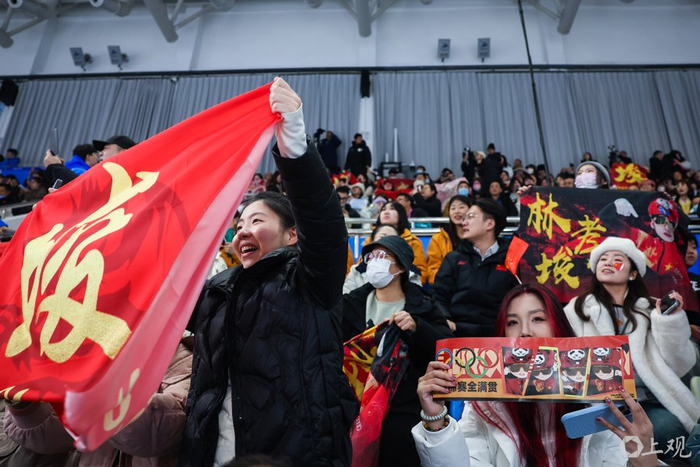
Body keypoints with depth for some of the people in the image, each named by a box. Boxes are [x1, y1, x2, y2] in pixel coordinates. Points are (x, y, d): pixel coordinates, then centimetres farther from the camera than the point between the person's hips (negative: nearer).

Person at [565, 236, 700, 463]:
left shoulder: (650, 310, 13)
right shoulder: (578, 309, 7)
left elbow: (678, 366, 6)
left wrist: (671, 321, -6)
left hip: (648, 402, 2)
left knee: (667, 427, -28)